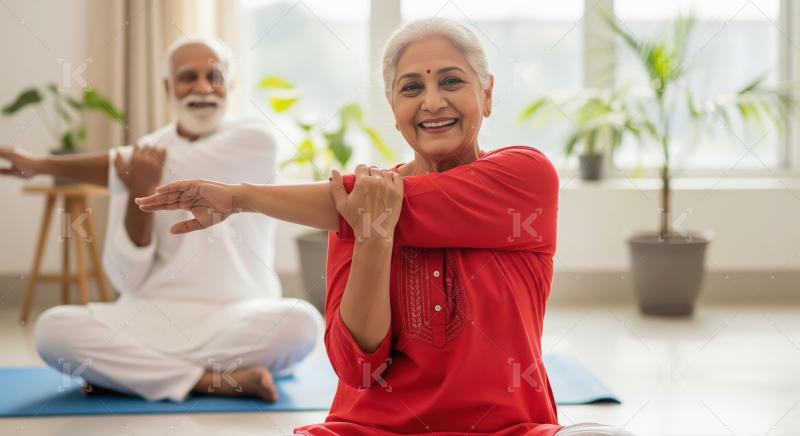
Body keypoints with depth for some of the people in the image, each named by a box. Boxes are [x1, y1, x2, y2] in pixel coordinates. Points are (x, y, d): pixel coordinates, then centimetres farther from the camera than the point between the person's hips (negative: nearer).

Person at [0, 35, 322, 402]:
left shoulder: (254, 142, 0)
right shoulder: (144, 155, 6)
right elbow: (127, 278, 1)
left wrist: (45, 165, -5)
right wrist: (139, 195, -17)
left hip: (237, 322, -1)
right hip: (154, 319, 1)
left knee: (301, 322, -32)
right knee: (53, 330, -23)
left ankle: (126, 372, -18)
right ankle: (216, 381, -20)